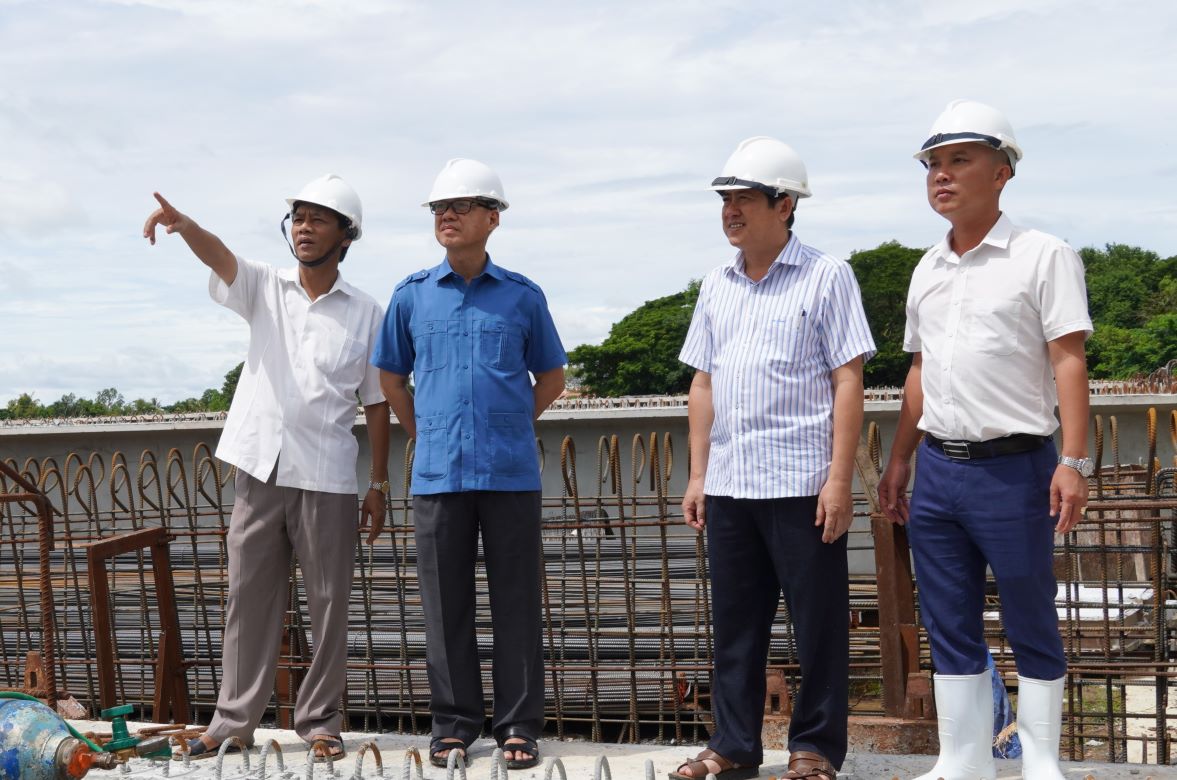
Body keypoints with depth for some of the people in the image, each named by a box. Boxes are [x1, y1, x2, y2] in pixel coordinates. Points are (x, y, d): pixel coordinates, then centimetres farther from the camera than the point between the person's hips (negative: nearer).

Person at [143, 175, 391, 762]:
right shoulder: (265, 288, 5)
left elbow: (376, 403, 5)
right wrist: (183, 225, -39)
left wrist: (379, 484, 2)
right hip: (261, 469, 2)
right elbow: (220, 257, -16)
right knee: (249, 598, 7)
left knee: (328, 603, 4)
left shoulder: (365, 313, 2)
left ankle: (320, 720, 15)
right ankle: (235, 718, 16)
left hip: (327, 477, -1)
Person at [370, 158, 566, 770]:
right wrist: (424, 435, 11)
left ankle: (518, 725, 11)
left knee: (516, 602, 2)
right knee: (445, 605, 6)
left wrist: (509, 425, 9)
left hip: (511, 473, -1)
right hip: (438, 473, 1)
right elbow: (391, 377, 17)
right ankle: (454, 724, 17)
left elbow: (550, 376, 14)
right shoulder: (412, 296, 6)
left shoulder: (523, 296, 3)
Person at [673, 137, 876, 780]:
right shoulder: (716, 287, 13)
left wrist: (839, 478, -12)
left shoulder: (825, 277, -2)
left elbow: (848, 381, -6)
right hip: (728, 485, 5)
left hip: (801, 483, -5)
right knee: (735, 623, 10)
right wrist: (697, 474, 11)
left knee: (818, 623, 2)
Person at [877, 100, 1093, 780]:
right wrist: (899, 461, 17)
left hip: (1013, 468, -6)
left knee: (1032, 628, 3)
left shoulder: (1043, 256, -4)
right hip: (938, 470, 6)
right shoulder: (928, 270, 15)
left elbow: (1069, 361, -9)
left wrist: (1074, 462, -17)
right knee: (950, 628, 9)